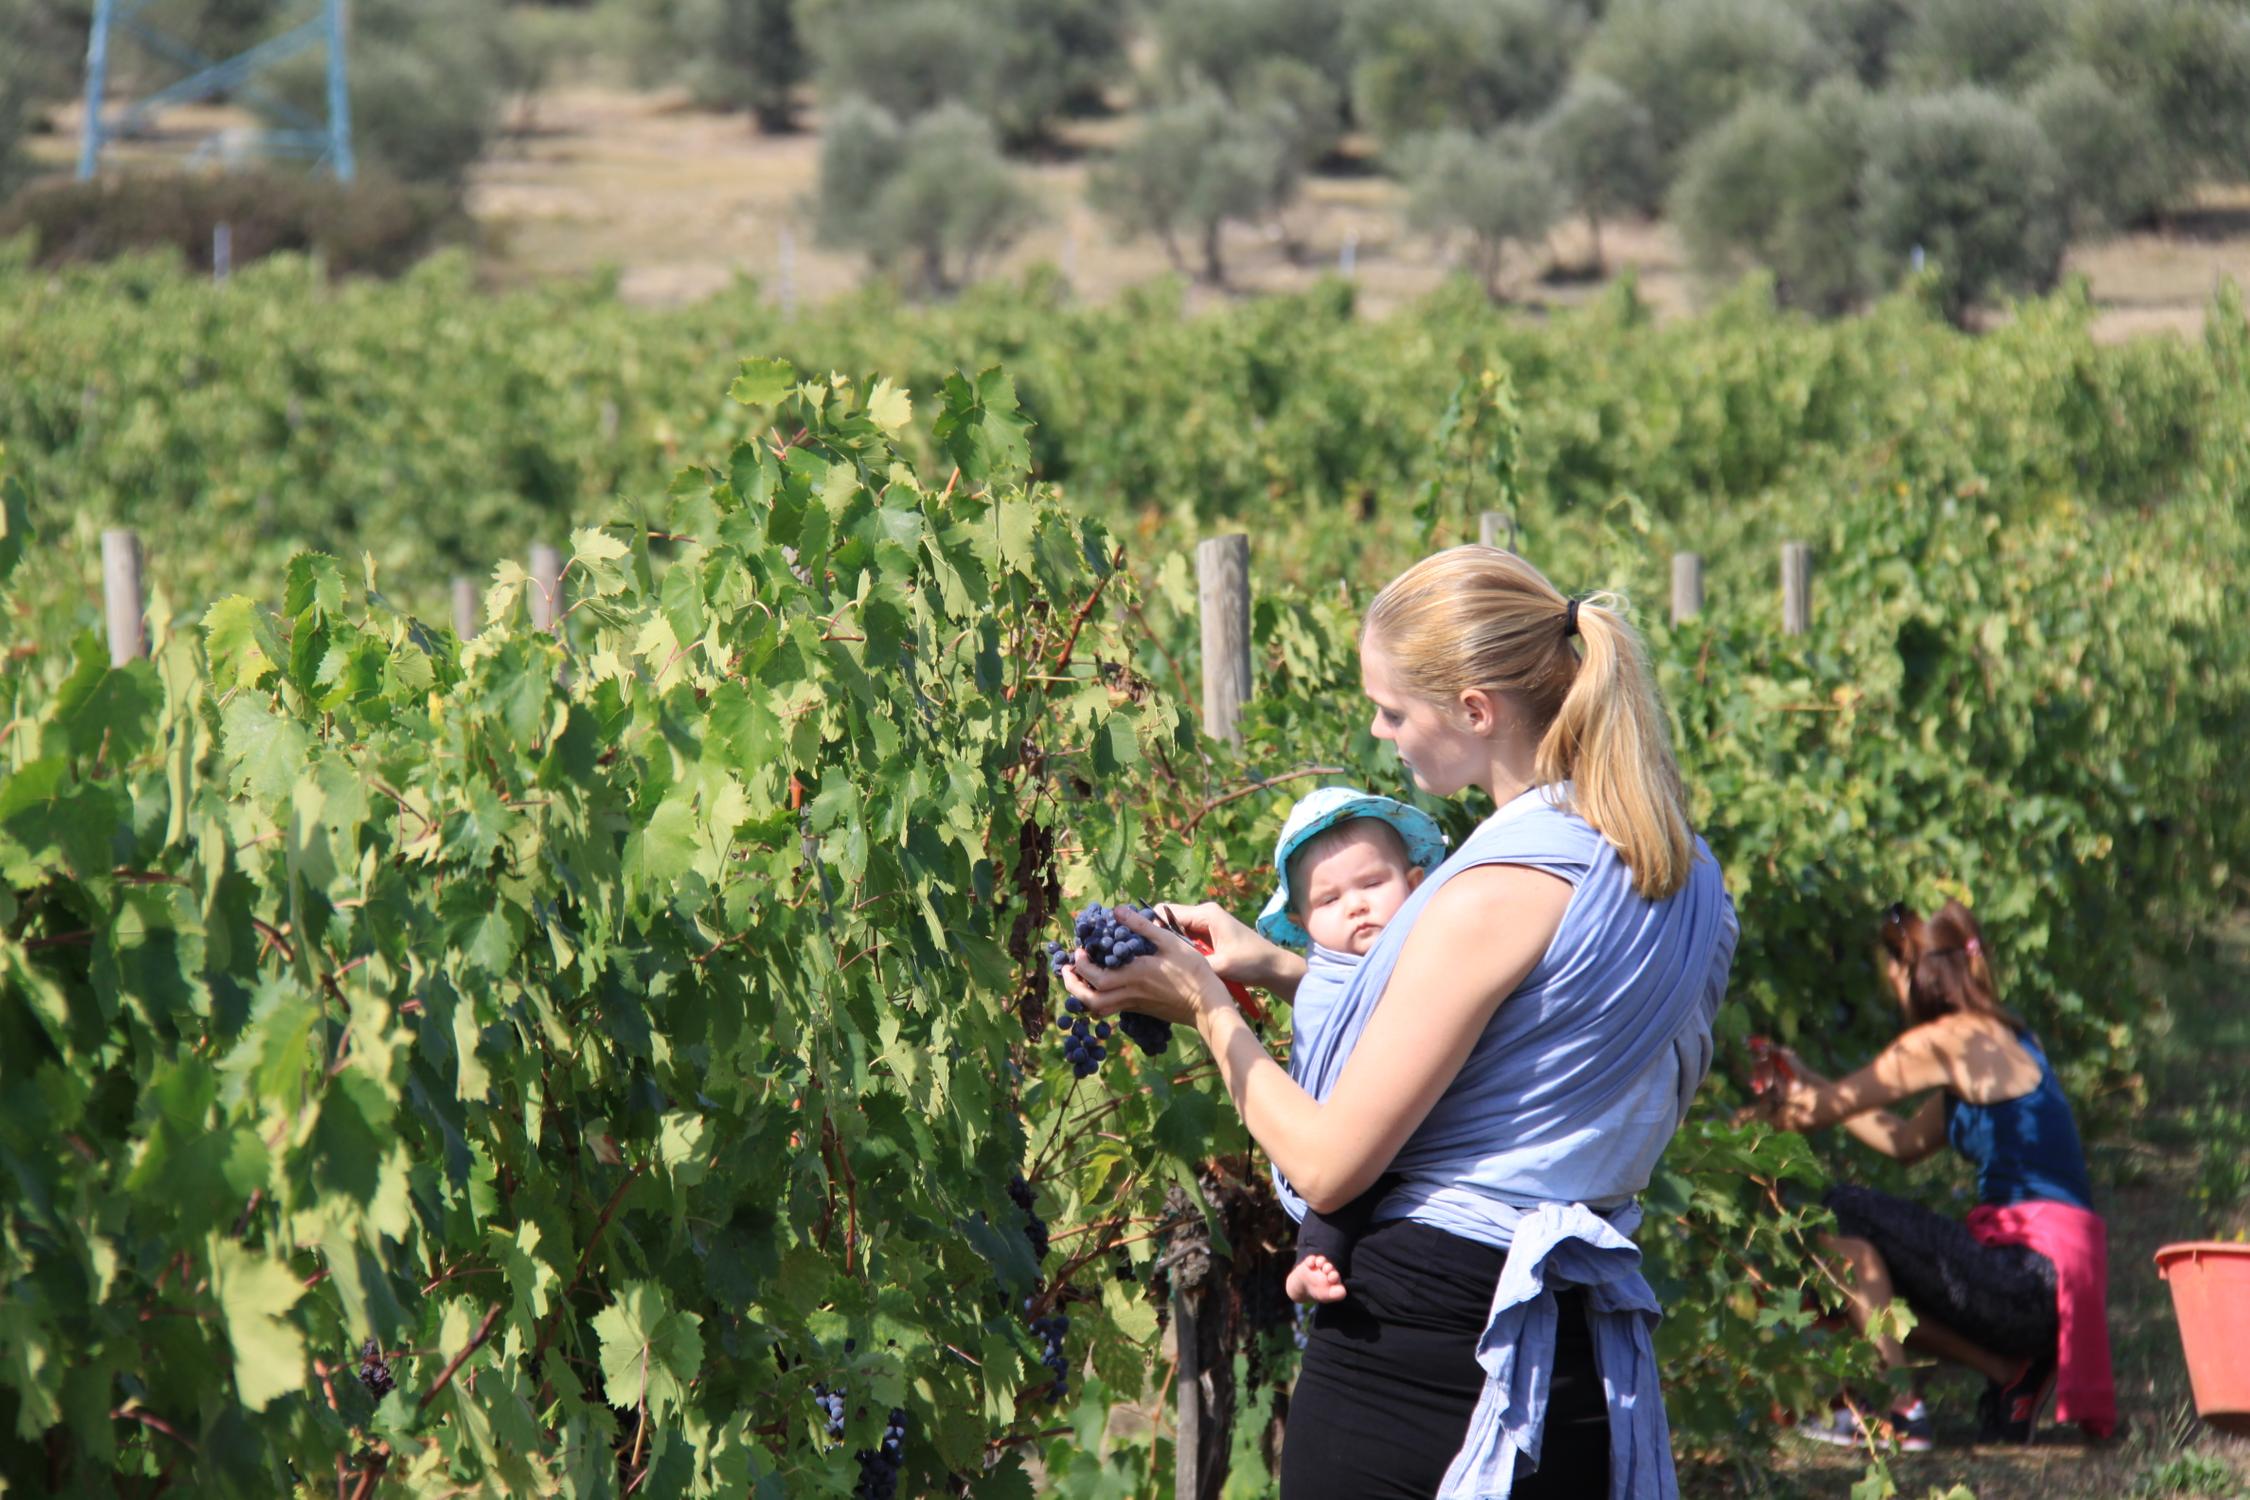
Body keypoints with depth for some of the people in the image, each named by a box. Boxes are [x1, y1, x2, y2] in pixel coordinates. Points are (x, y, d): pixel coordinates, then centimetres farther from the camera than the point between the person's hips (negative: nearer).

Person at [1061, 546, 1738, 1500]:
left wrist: (1204, 1008, 0)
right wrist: (1278, 968, 21)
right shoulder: (1678, 869, 7)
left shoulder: (1503, 888, -18)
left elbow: (1326, 1165, -15)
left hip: (1421, 1341, -8)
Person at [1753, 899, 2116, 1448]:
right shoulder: (2002, 1038, 16)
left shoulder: (1949, 1041, -10)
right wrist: (1805, 1083, 29)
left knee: (1843, 1215, -6)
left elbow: (1816, 1112, -5)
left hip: (2033, 1273, -9)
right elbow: (1906, 1140, 23)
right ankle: (2011, 1372, 11)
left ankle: (1900, 1410, -7)